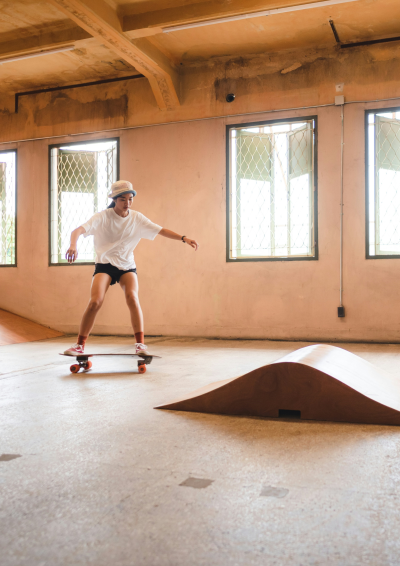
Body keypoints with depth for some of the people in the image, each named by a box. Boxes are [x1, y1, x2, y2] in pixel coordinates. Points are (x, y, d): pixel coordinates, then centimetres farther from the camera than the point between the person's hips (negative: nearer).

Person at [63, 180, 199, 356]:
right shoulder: (102, 217, -10)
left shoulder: (136, 218, -1)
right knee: (95, 302, -18)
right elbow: (78, 230, -22)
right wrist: (73, 245, -44)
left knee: (132, 297, -23)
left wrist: (184, 238, -15)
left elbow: (161, 230, -3)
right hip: (105, 264, -2)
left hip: (127, 266, 2)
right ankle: (80, 345, -3)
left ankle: (140, 344, -16)